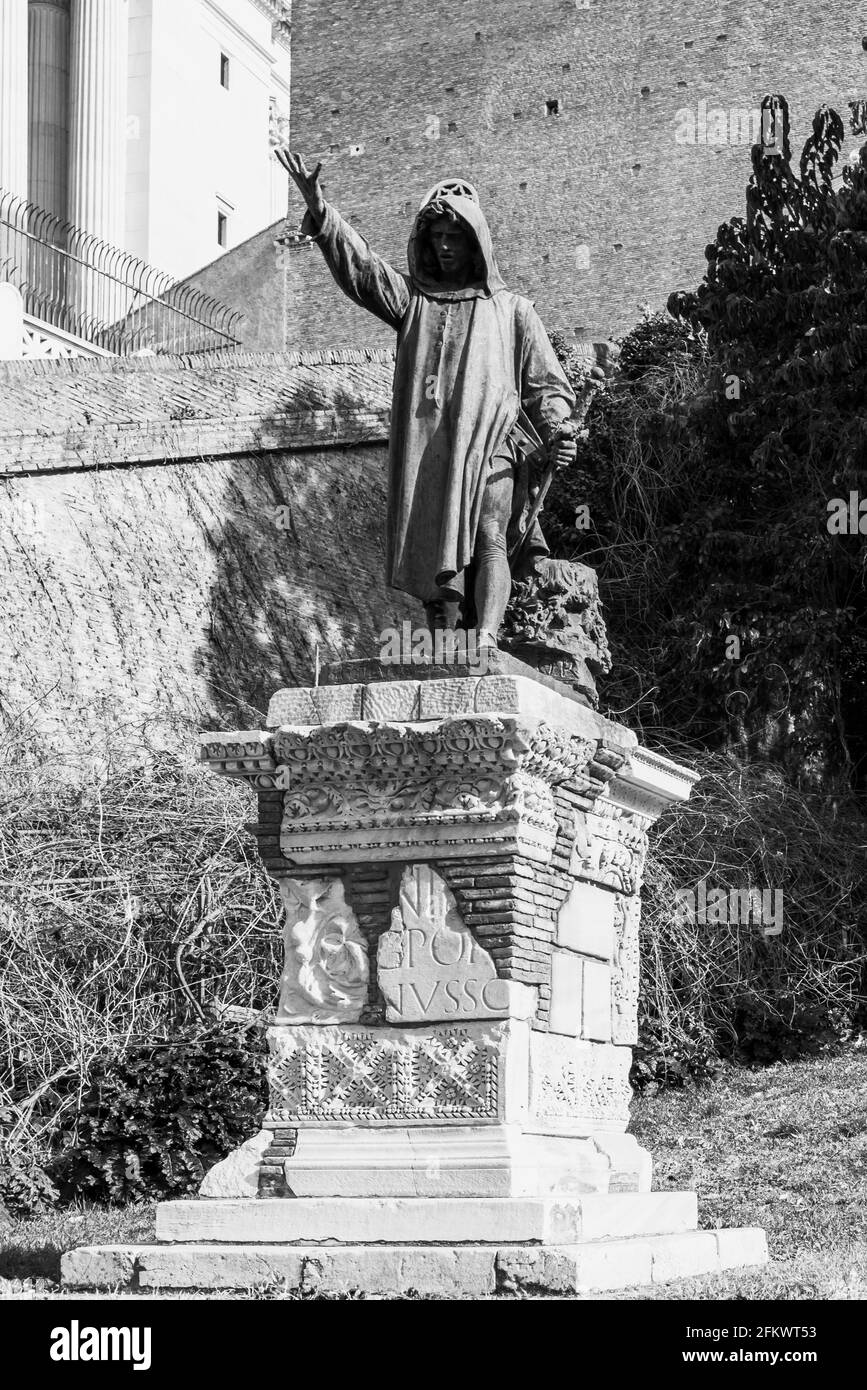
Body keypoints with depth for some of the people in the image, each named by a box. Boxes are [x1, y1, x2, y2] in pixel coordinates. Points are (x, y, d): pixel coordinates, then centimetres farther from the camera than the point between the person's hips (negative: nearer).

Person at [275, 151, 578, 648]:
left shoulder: (512, 310, 19)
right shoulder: (412, 299, 21)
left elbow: (547, 384, 16)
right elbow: (361, 268, 6)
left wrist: (556, 429, -5)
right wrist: (320, 212, -10)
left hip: (493, 449, -2)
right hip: (427, 454, 2)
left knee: (488, 538, -24)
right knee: (435, 567, -4)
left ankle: (488, 636, -39)